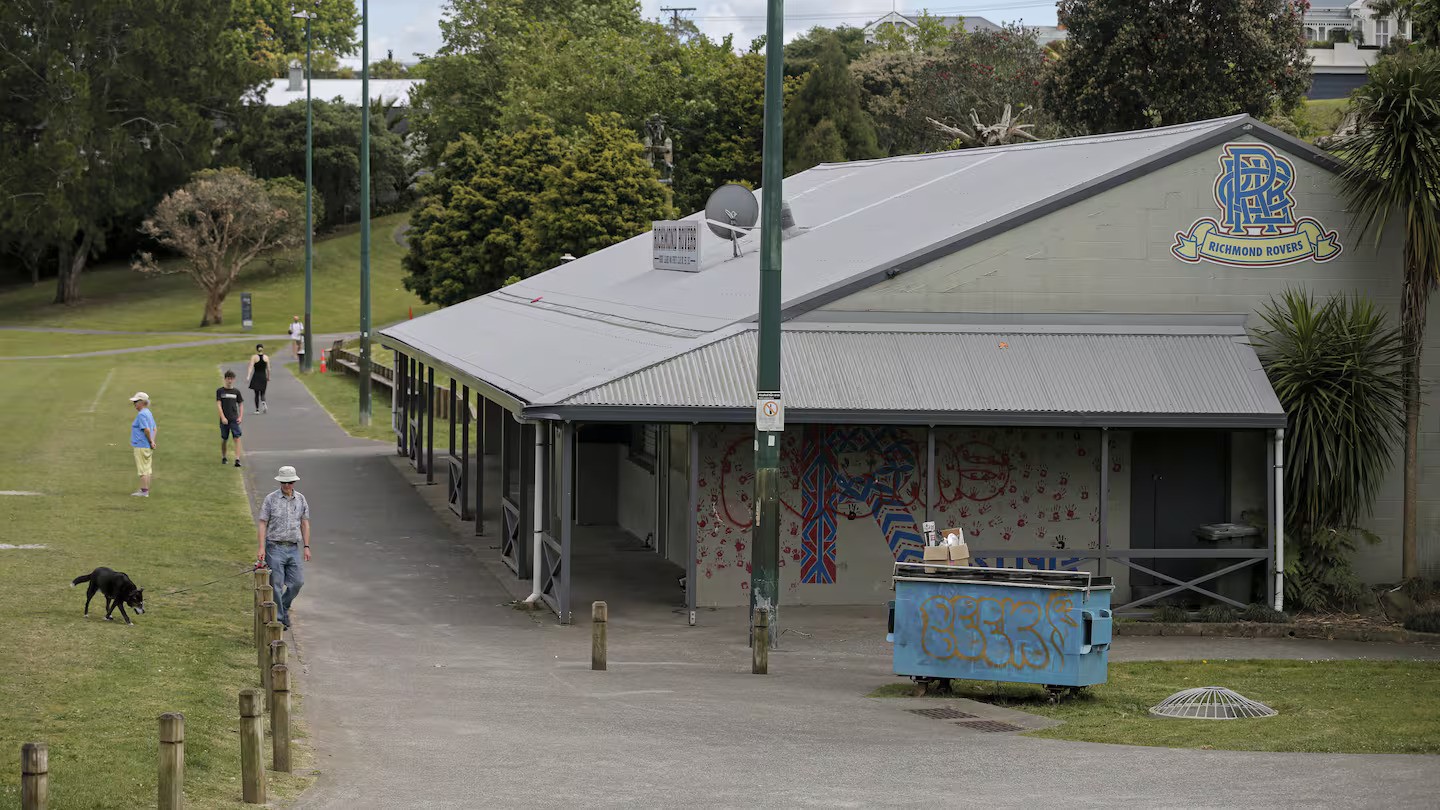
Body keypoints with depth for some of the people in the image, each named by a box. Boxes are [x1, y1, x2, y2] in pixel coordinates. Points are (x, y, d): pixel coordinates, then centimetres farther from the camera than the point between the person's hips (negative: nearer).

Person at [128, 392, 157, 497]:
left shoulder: (141, 414, -17)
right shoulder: (149, 413, 14)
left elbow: (147, 429, -25)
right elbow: (155, 428, 17)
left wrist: (150, 441, -13)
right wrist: (152, 441, 8)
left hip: (141, 446, -10)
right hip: (148, 447, 10)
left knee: (143, 470, -5)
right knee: (147, 469, 13)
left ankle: (144, 491, -3)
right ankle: (145, 489, 20)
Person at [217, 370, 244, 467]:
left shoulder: (236, 392, 6)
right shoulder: (220, 391, 1)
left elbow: (241, 405, 12)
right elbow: (218, 404, -4)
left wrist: (240, 417, -1)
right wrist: (223, 417, -14)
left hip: (234, 419, 0)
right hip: (224, 419, 0)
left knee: (237, 438, -13)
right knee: (224, 439, 9)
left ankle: (237, 459, -19)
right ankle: (223, 458, 27)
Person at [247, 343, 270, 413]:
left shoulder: (254, 357, -6)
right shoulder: (266, 357, 1)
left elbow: (251, 367, -15)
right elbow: (268, 369, 4)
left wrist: (248, 376, -21)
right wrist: (268, 377, 18)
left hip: (256, 377, -1)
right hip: (263, 377, 1)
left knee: (256, 393, 11)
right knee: (262, 393, 8)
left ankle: (257, 409, 10)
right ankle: (264, 403, -23)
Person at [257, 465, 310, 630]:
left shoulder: (300, 499, 9)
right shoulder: (271, 499, -2)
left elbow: (305, 523, 14)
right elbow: (262, 524, -2)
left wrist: (306, 547, 6)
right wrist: (261, 548, -10)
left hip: (294, 548, 4)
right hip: (275, 547, -4)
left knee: (297, 582, 1)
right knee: (276, 585, -3)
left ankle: (283, 608, 24)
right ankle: (278, 618, 4)